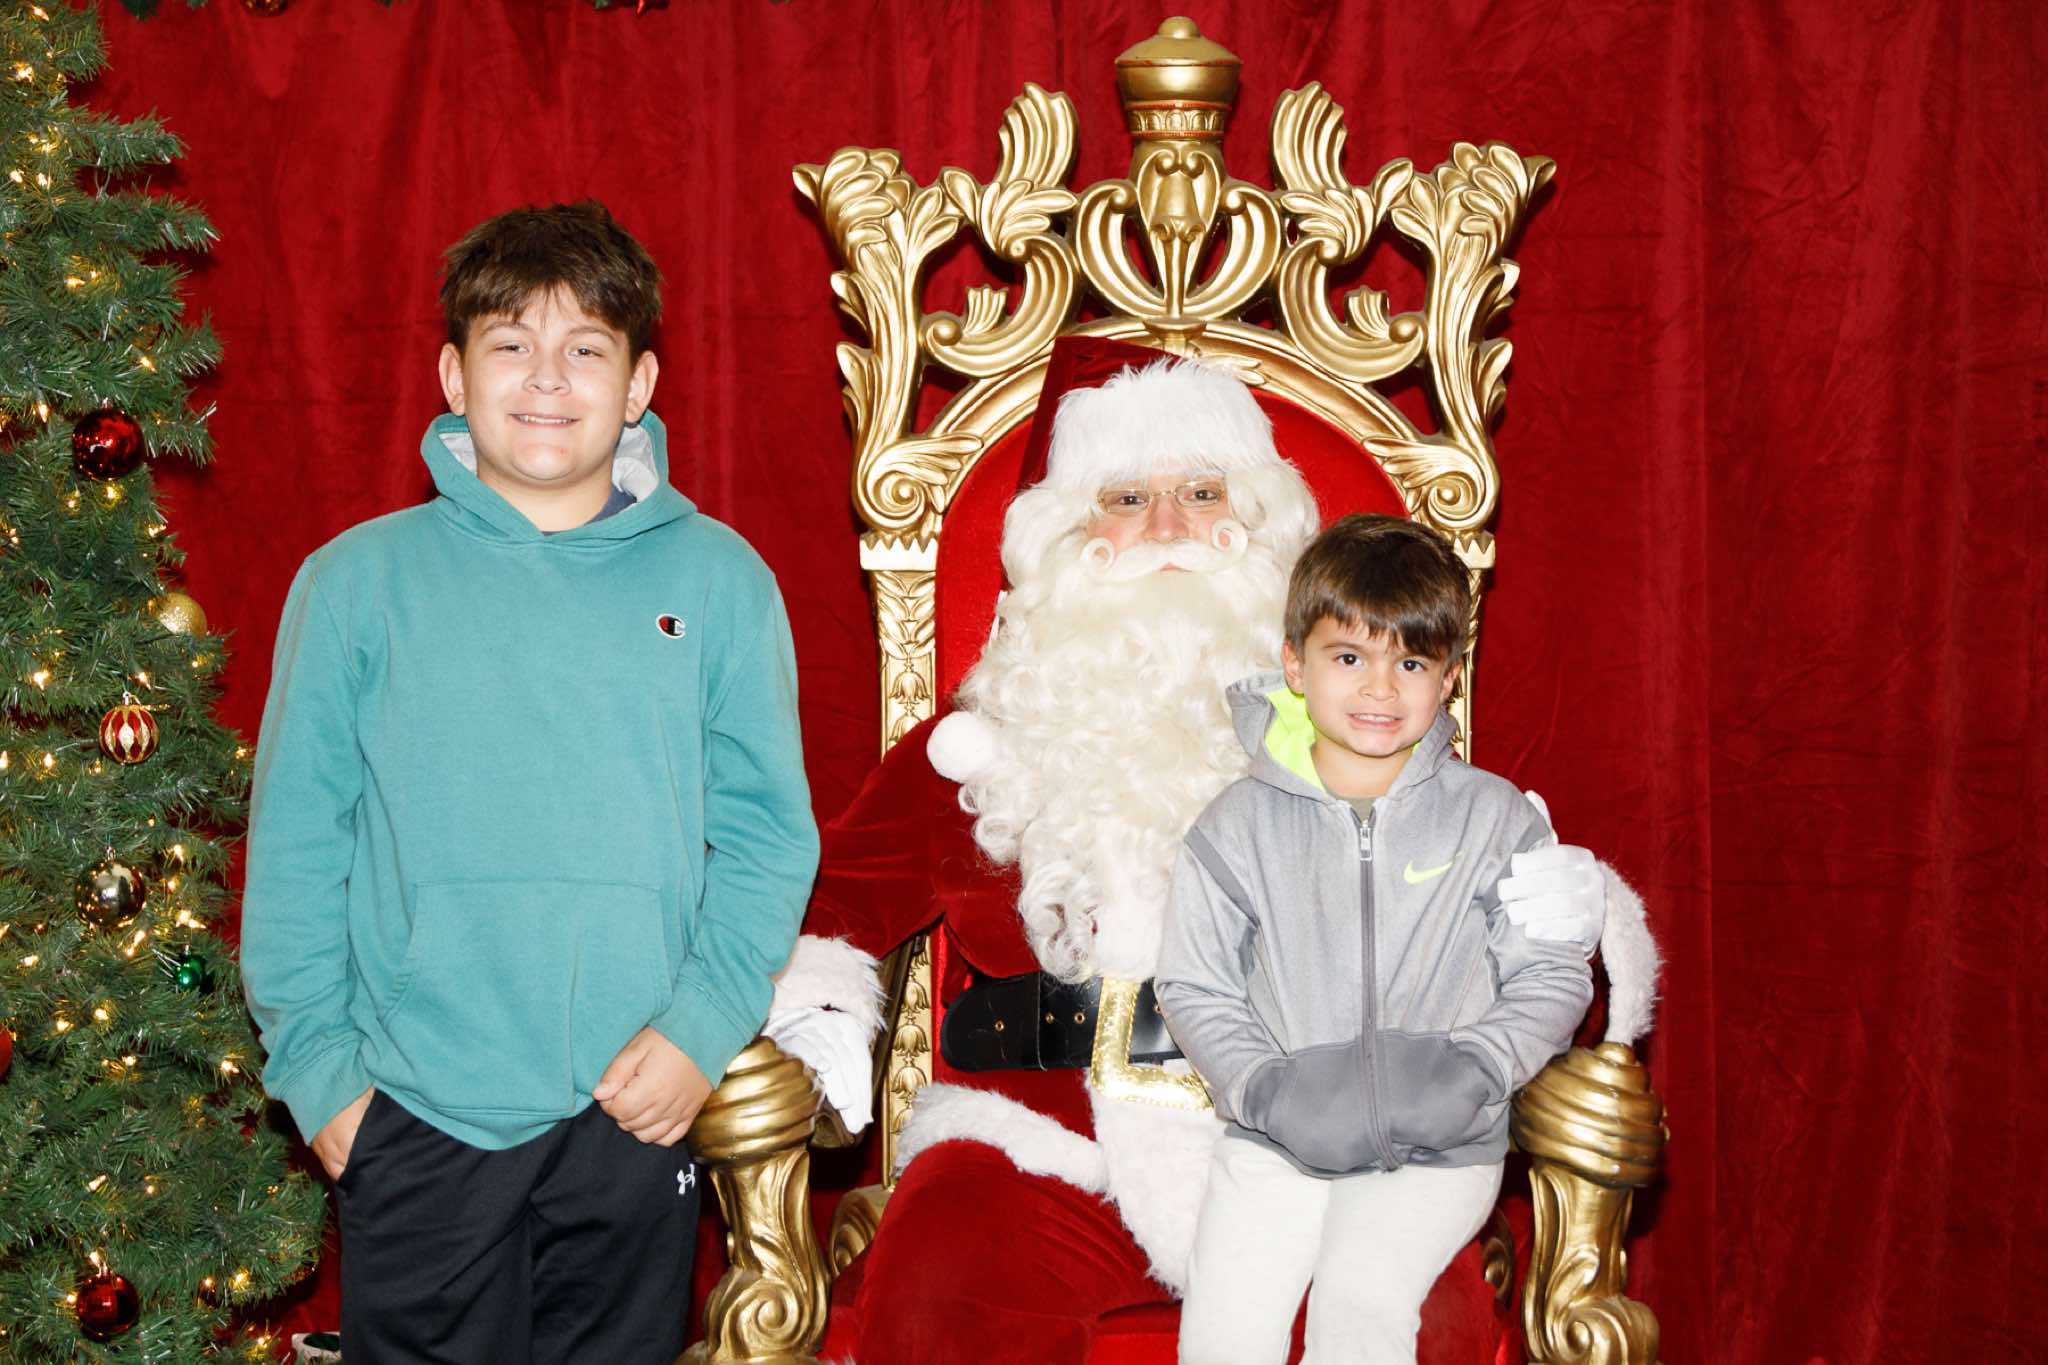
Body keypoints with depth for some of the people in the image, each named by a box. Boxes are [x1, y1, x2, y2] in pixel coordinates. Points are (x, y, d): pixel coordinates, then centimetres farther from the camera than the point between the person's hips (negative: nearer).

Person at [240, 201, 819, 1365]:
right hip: (416, 1118, 0)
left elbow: (767, 830, 2)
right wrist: (315, 1064, -2)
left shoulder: (717, 578, 2)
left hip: (635, 1108, 1)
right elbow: (297, 846, 3)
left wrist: (704, 1024, -9)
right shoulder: (359, 580, 2)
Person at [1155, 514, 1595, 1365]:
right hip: (1275, 1139, 1)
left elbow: (1553, 981, 4)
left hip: (1440, 1147, -1)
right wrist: (1268, 1090, -11)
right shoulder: (1239, 827, 3)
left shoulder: (1496, 821, 1)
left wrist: (1472, 1072, -12)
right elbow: (1195, 988, 5)